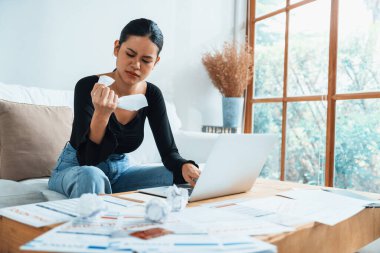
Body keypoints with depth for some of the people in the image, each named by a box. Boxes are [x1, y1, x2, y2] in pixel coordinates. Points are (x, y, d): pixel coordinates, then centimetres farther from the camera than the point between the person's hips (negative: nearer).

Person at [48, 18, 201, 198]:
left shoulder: (152, 95, -8)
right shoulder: (88, 87, -22)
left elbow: (169, 152, -10)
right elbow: (86, 160, -26)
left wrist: (185, 167, -33)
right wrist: (101, 114, -42)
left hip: (119, 169, 4)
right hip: (75, 169, -4)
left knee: (178, 176, -16)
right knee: (92, 176, -38)